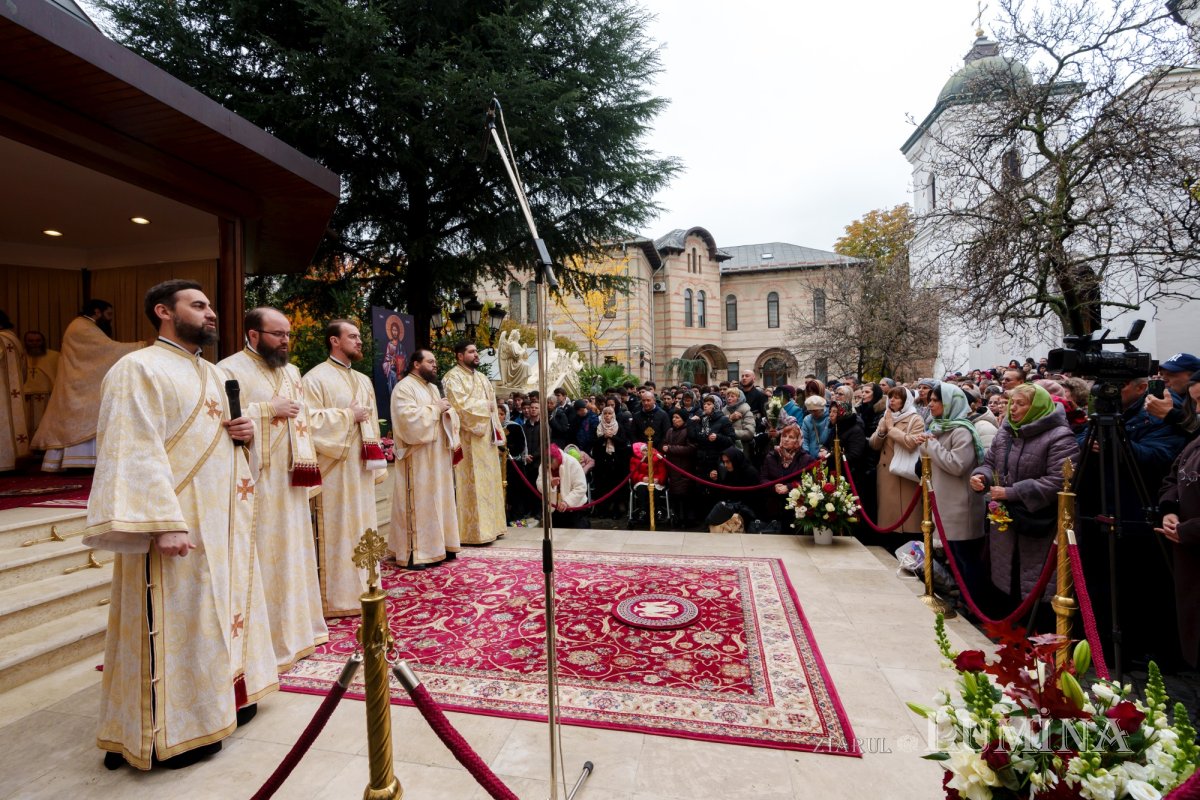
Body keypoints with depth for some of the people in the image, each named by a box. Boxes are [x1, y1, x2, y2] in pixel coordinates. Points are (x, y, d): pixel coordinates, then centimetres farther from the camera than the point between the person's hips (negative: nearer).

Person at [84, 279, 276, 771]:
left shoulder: (216, 375, 15)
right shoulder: (139, 369, -11)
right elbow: (135, 452, -19)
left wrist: (246, 431, 0)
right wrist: (164, 523, -26)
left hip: (223, 519, 9)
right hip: (177, 520, -8)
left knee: (222, 606, 17)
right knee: (177, 621, 1)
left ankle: (220, 697, 33)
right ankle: (169, 733, 16)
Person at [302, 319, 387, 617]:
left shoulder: (364, 380, 16)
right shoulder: (316, 378, -6)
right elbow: (309, 420, -17)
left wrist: (378, 463, 12)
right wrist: (347, 415, -13)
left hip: (361, 468, 7)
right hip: (334, 470, -7)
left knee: (363, 531, 12)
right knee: (337, 532, -2)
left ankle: (362, 592, 23)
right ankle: (336, 599, 8)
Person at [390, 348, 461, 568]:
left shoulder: (433, 388, 18)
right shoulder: (404, 388, -9)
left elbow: (450, 415, 18)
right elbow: (408, 417, -24)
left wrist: (448, 410, -5)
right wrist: (435, 408, -15)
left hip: (438, 455, 9)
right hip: (417, 457, -8)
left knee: (439, 499, 12)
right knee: (418, 502, -5)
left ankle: (436, 546, 21)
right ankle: (413, 553, 2)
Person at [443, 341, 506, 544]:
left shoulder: (482, 377, 19)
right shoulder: (453, 378, -7)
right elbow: (460, 405, -20)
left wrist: (497, 431, 10)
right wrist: (483, 406, -8)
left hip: (486, 435, 8)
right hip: (469, 439, -8)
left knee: (488, 481, 10)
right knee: (472, 484, -7)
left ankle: (490, 526, 18)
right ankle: (473, 532, -2)